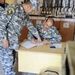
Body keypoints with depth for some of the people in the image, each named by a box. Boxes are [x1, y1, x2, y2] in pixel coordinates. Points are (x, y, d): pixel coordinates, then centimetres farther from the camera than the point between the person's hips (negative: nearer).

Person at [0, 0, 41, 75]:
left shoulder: (25, 15, 11)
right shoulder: (13, 8, -16)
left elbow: (31, 26, 23)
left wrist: (38, 36, 30)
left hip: (12, 42, 8)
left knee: (10, 62, 13)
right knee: (7, 63, -1)